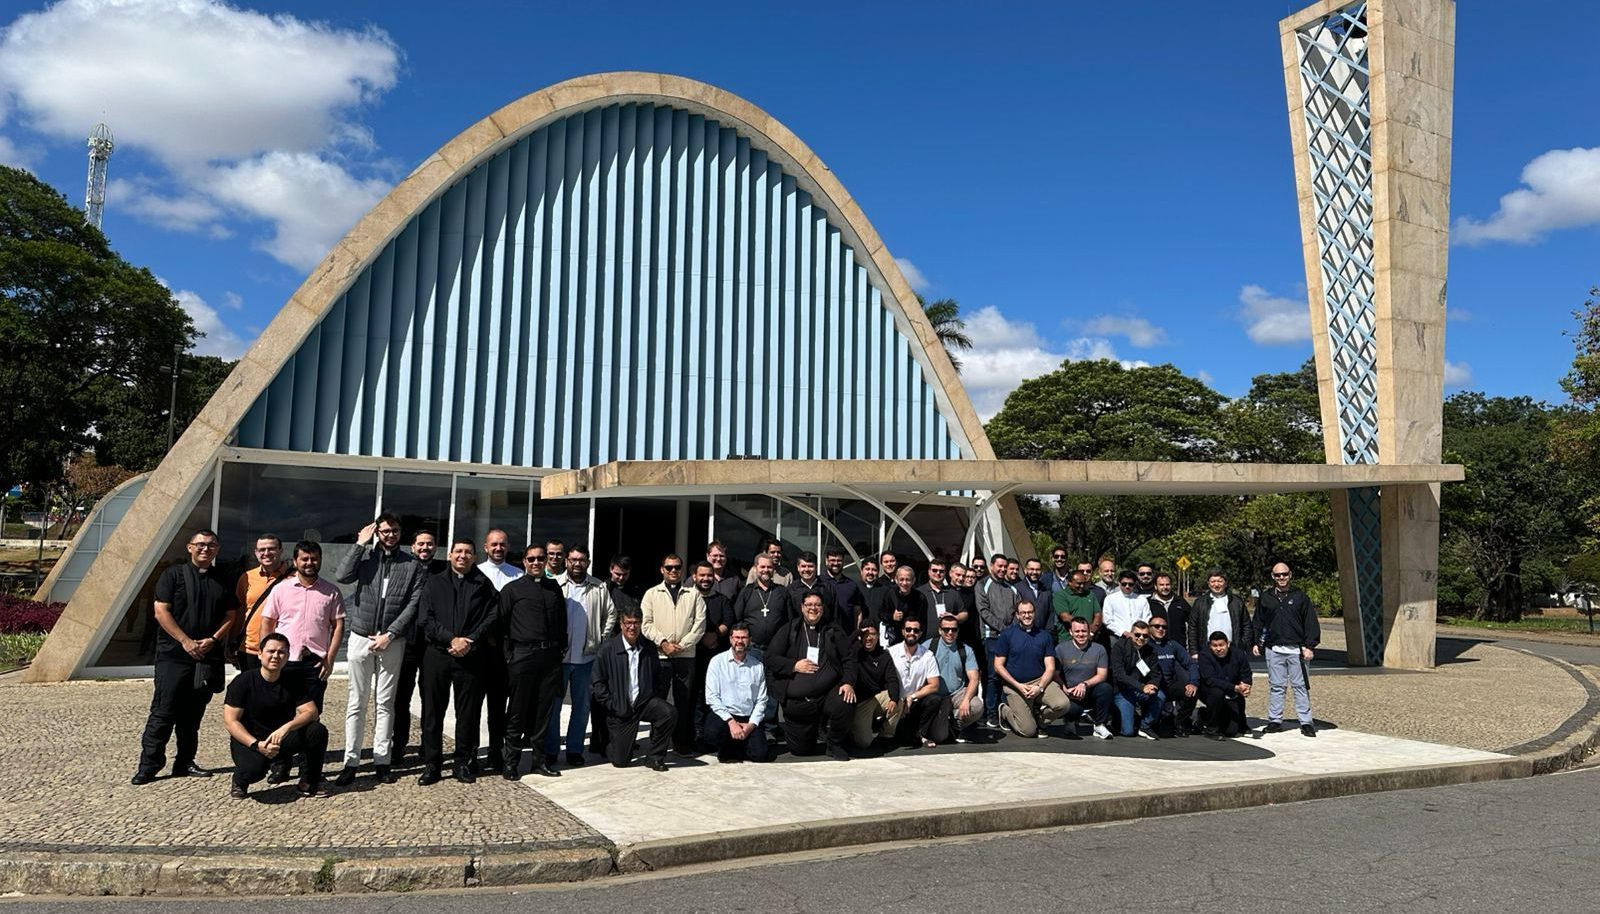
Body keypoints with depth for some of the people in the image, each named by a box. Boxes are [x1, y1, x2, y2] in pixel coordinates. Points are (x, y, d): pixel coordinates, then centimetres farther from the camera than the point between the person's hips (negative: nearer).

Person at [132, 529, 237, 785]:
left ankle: (185, 762, 18)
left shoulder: (222, 581, 12)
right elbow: (161, 611, -6)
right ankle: (148, 765, 2)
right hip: (174, 655, -4)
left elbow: (230, 616, 11)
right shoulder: (174, 574, 1)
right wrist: (186, 641, -12)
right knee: (163, 711, -5)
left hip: (207, 657, 4)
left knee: (193, 714, 10)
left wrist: (213, 639, -6)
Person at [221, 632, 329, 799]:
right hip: (249, 740, -3)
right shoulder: (243, 682, -10)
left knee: (318, 731, -23)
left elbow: (311, 712, -11)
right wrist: (257, 745, -27)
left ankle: (308, 784, -4)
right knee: (254, 769, -36)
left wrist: (286, 727, -31)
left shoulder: (293, 682, -1)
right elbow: (230, 721, -14)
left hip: (282, 740, 3)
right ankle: (240, 782, 4)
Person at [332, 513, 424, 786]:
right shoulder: (365, 556, 4)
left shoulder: (413, 566, 2)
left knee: (385, 704, 6)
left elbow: (413, 604, -3)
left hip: (392, 641, 0)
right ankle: (351, 762, 8)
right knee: (357, 703, 4)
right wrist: (360, 544, -11)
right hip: (361, 637, 0)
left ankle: (382, 760, 12)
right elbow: (342, 576, -14)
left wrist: (389, 634, -10)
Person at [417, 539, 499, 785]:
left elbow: (492, 617, 1)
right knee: (433, 712, 4)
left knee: (468, 713, 4)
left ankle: (463, 763, 15)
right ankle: (432, 765, 12)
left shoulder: (484, 585, 9)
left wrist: (469, 641, -11)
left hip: (472, 657, 0)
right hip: (437, 654, 0)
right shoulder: (434, 583, 9)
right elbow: (427, 619, 0)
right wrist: (451, 639, -12)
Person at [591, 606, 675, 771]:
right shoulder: (608, 648, -5)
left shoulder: (649, 647, 4)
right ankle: (610, 744, 38)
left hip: (645, 701, 2)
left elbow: (659, 677, 13)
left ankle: (654, 757, -7)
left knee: (670, 714, -29)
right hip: (621, 709, -2)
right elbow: (598, 683, -4)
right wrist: (612, 706, -11)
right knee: (620, 761, -1)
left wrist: (658, 700, 0)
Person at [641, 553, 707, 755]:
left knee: (684, 702, 3)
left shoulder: (693, 594, 10)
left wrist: (682, 644, -7)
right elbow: (646, 623, 1)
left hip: (686, 655, 1)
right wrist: (663, 643, -10)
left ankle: (683, 743, 11)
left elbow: (700, 624, 2)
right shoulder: (652, 594, 9)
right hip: (659, 656, -1)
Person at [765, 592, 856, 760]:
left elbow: (849, 658, 6)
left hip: (828, 693, 0)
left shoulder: (833, 632, 11)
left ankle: (835, 745, -5)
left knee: (844, 704, -33)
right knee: (800, 749, 2)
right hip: (796, 701, 0)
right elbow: (769, 658, 1)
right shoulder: (788, 631, 6)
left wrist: (848, 683, -9)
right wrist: (794, 666, -11)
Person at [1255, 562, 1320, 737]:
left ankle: (1306, 722, 6)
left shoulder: (1300, 596, 6)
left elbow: (1311, 622, 3)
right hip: (1274, 649, 2)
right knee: (1276, 687, 6)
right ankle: (1275, 720, 12)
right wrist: (1256, 642, 8)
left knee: (1301, 686, 1)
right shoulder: (1265, 598, 11)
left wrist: (1309, 646, -4)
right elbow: (1258, 622, 17)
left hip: (1296, 649, -2)